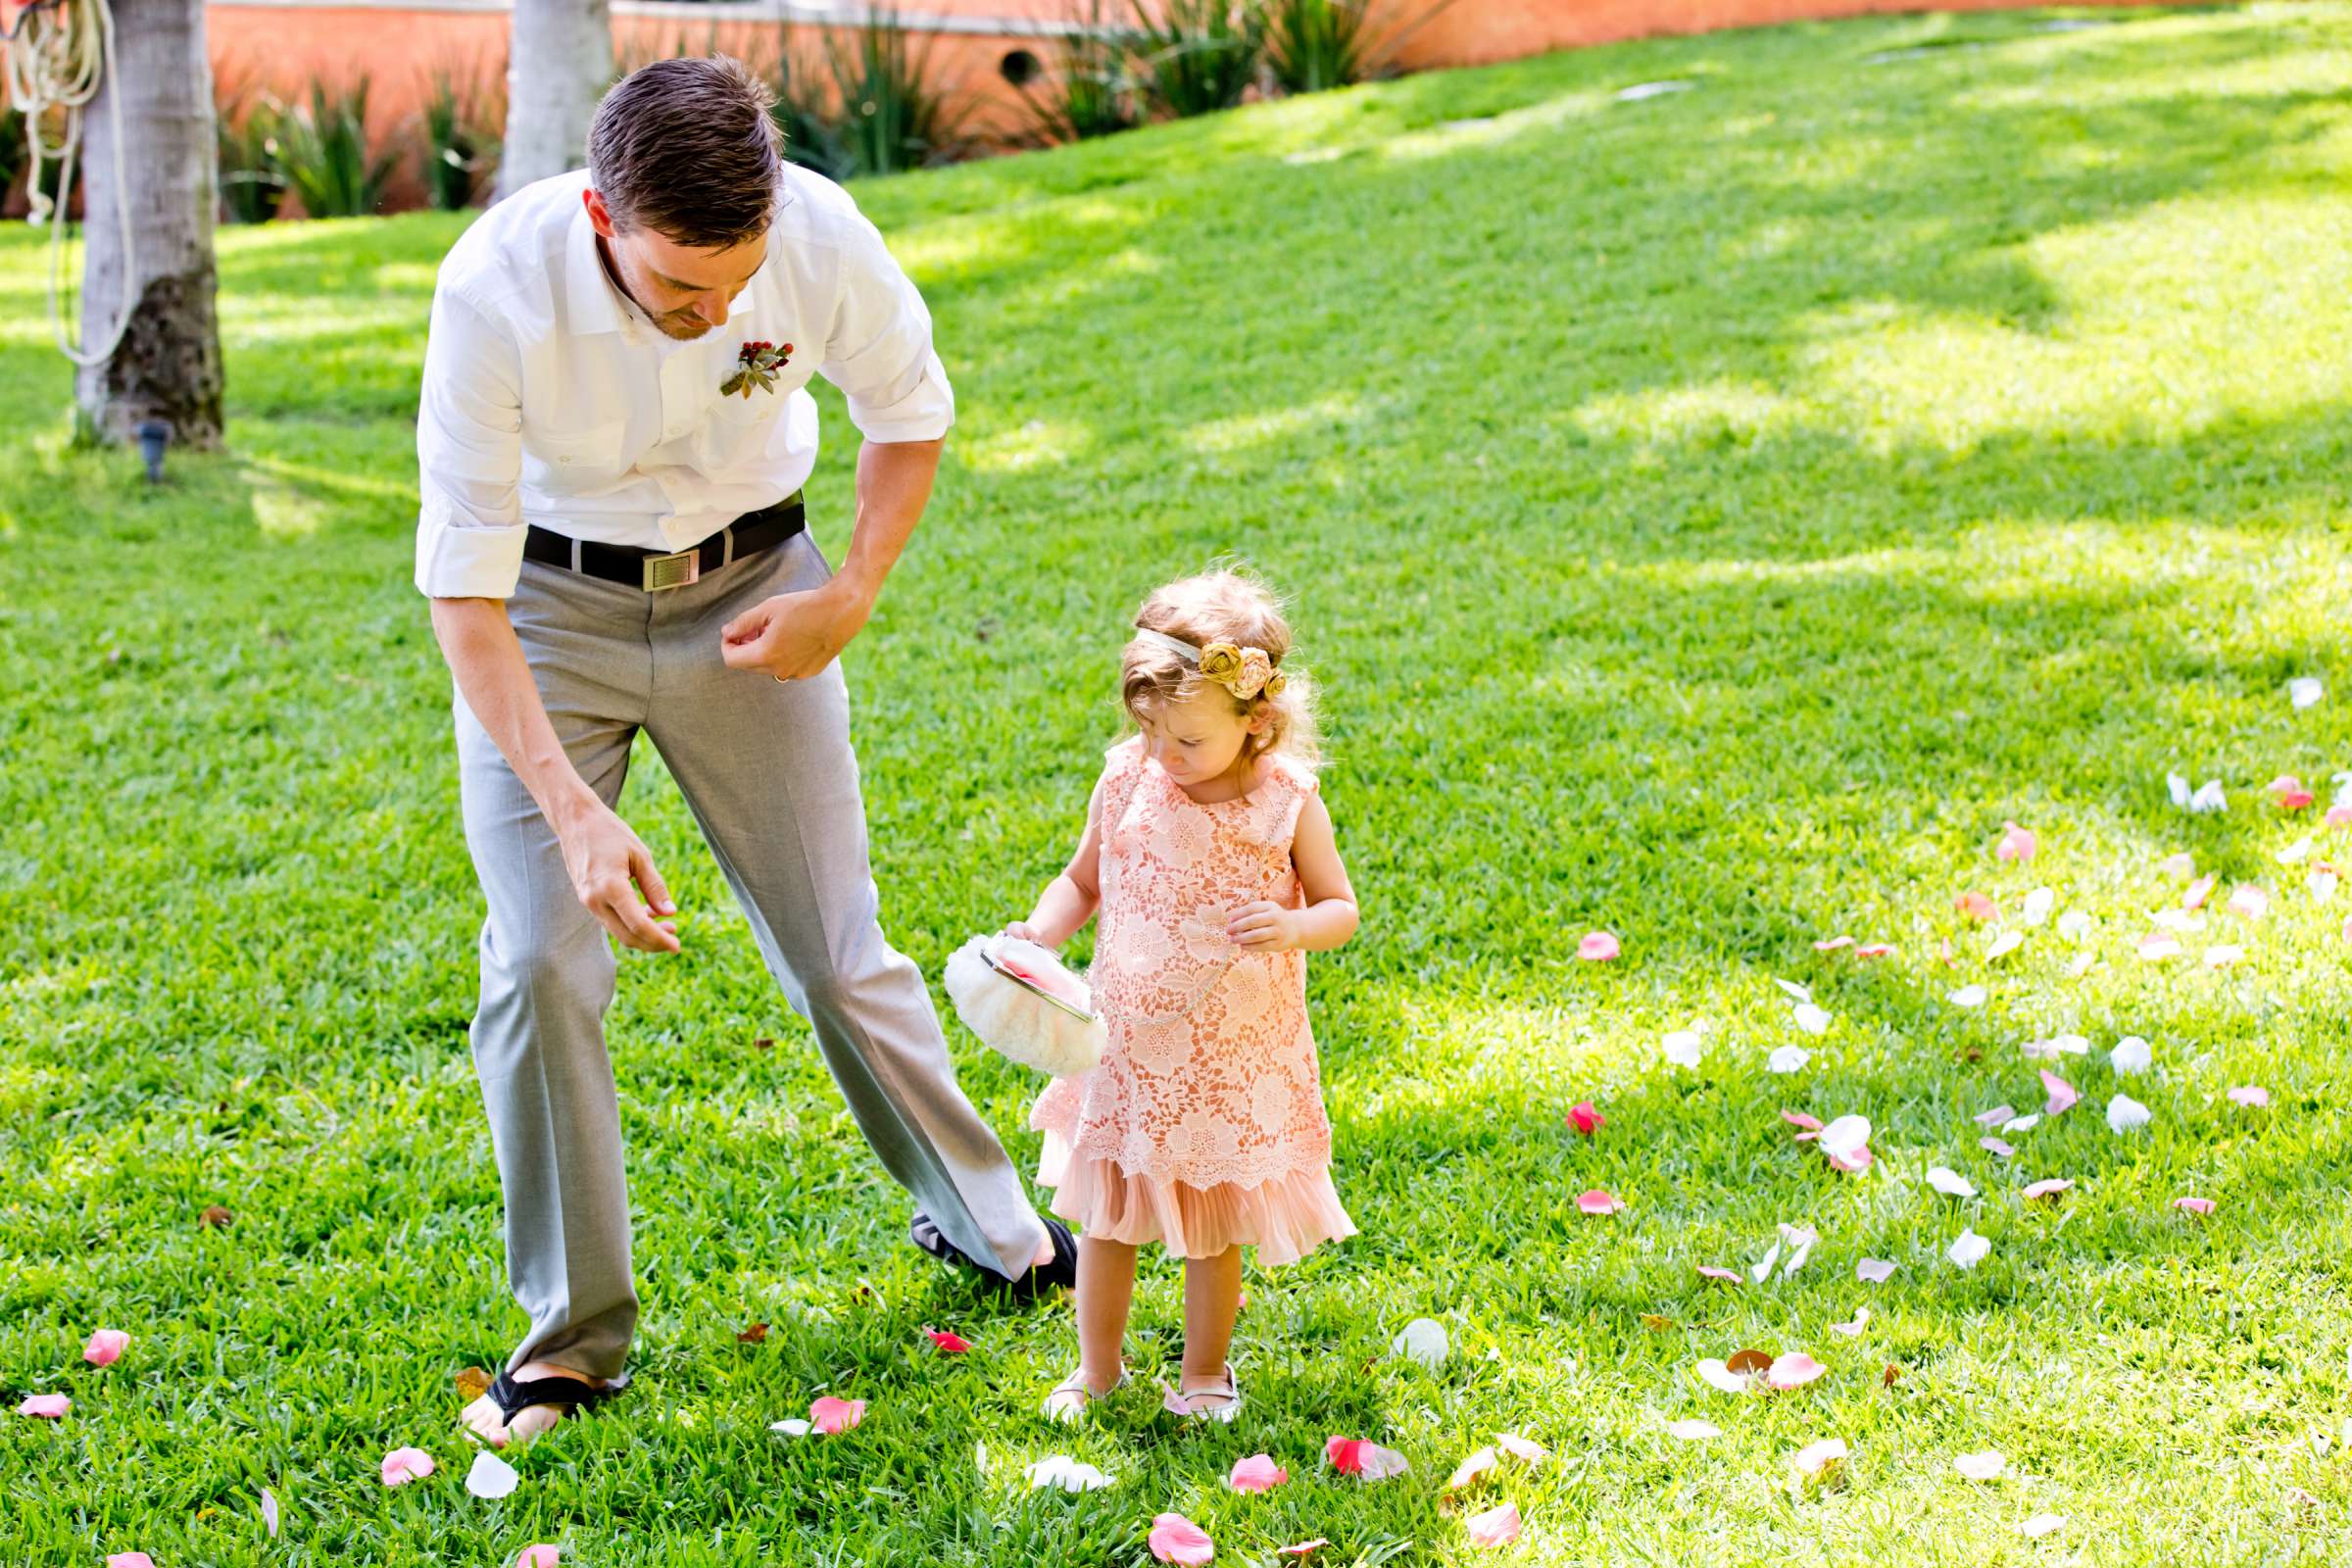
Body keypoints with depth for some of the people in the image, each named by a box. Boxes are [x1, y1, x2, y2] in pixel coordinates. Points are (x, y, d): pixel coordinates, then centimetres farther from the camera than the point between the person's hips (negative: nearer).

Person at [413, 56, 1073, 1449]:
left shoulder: (823, 239, -25)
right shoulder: (499, 291, -31)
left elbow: (912, 410, 0)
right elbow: (465, 589, -26)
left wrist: (853, 595, -11)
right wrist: (573, 812, -34)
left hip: (749, 594, 1)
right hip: (548, 613, -1)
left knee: (839, 953, 6)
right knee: (541, 968, -9)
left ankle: (981, 1219, 31)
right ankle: (573, 1335, 8)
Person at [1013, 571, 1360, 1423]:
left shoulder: (1286, 802, -12)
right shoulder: (1127, 780, -6)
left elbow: (1341, 909, -3)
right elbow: (1082, 879, 8)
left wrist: (1292, 927, -24)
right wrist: (1037, 935, -11)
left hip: (1236, 1057, -2)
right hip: (1128, 1041, 2)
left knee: (1213, 1227, 11)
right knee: (1104, 1215, 11)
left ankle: (1204, 1373, 33)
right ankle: (1097, 1367, 31)